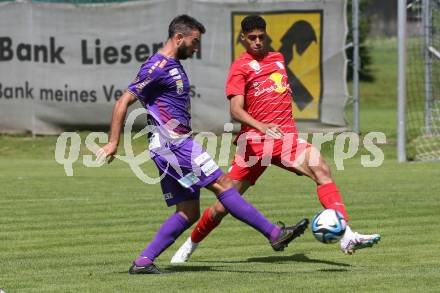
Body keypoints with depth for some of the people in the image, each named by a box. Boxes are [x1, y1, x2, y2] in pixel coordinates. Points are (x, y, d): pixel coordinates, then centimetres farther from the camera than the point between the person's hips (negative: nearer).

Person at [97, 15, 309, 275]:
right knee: (222, 184, -10)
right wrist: (114, 142, -15)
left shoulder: (174, 66, 18)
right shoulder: (158, 67, -11)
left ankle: (143, 262, 3)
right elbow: (123, 102, -13)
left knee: (188, 213, 5)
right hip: (172, 144, -10)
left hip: (178, 144, 10)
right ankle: (275, 234, -11)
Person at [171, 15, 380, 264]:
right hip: (254, 140, -3)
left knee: (321, 169, -25)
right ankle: (190, 246, 28)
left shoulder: (278, 59, 18)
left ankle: (347, 237, -34)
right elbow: (236, 110, -15)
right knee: (224, 204, 1)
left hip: (286, 136, 3)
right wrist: (262, 127, -31)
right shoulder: (240, 67, -1)